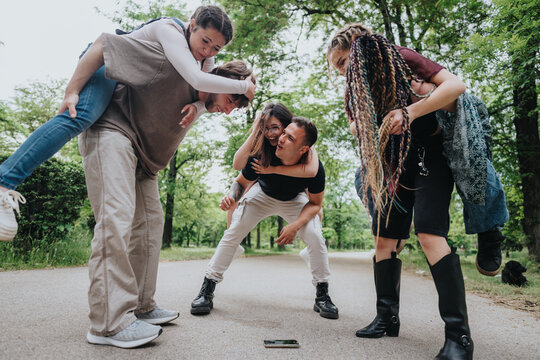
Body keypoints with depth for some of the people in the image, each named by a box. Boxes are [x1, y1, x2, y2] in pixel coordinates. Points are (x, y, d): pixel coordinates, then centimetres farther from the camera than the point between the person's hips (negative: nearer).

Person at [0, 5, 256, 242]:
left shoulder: (206, 59, -11)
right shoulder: (170, 30, -34)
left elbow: (203, 97, -11)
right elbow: (197, 80, -49)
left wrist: (196, 107, -35)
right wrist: (244, 87, -38)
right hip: (111, 64, -9)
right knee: (80, 116, -35)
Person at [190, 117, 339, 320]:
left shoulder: (314, 168, -35)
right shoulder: (262, 155, -37)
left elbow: (315, 203, -17)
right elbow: (241, 182, -16)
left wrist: (296, 225, -34)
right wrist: (232, 197, -39)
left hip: (295, 201, 0)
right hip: (262, 195, 0)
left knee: (316, 238, -16)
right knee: (233, 233, -11)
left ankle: (322, 296, 5)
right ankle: (207, 291, 1)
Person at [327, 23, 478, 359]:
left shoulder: (401, 59, -6)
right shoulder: (355, 90, 10)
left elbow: (456, 85, -15)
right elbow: (362, 136, 3)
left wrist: (411, 110, -26)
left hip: (428, 157, -6)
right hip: (390, 166, 6)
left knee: (429, 232, -20)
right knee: (384, 238, 1)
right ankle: (387, 318, 14)